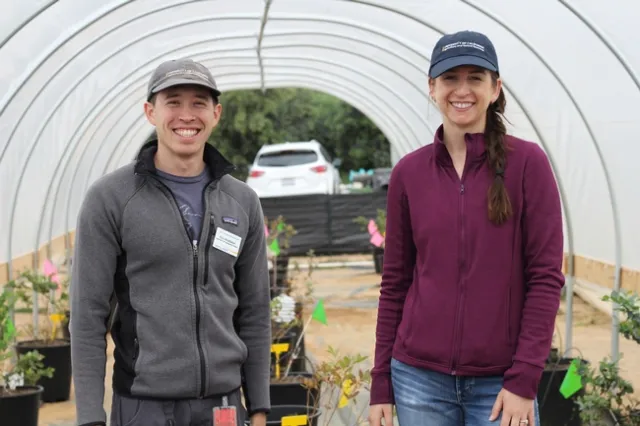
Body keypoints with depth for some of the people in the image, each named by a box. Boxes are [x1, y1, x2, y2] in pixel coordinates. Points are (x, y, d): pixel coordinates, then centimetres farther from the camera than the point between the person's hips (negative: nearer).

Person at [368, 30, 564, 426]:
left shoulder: (527, 162, -4)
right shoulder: (409, 172, 3)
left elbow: (546, 276, -6)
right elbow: (395, 283, 7)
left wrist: (524, 379, -11)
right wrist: (381, 384, 6)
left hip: (501, 381, -2)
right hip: (419, 377, 2)